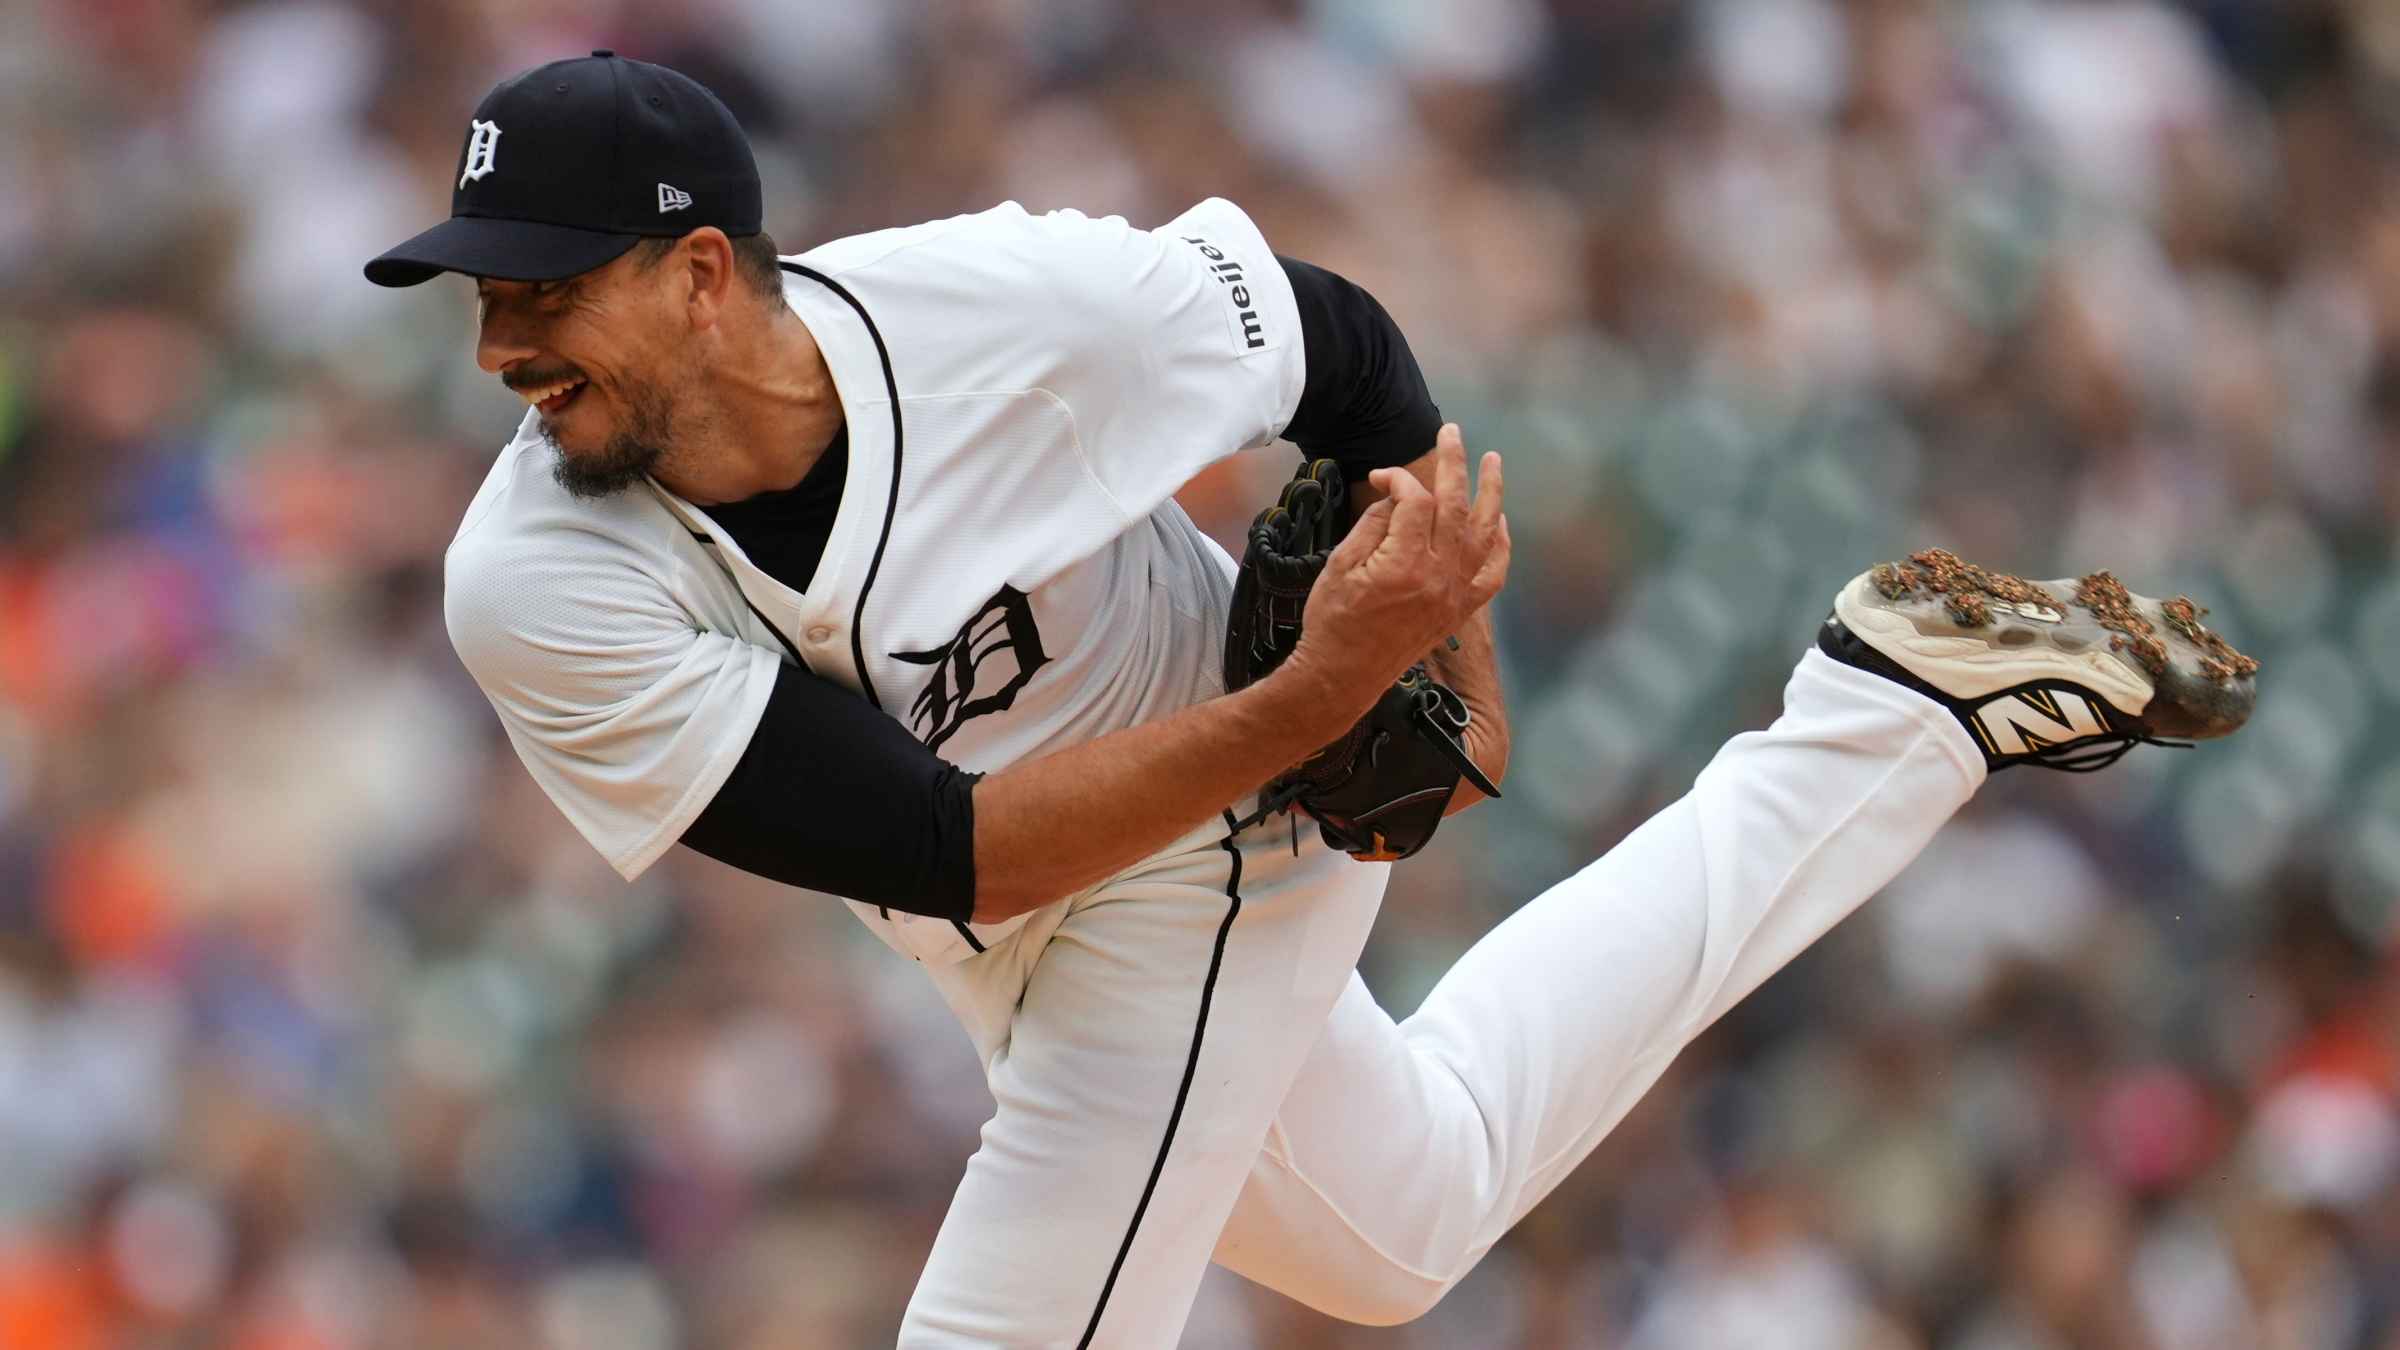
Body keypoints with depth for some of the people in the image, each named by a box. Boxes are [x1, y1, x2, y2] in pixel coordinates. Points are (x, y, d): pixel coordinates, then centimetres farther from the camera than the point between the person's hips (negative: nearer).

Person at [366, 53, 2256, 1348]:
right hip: (1005, 934, 4)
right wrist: (1318, 698, -41)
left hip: (1219, 854, -4)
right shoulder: (537, 588, -29)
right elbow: (945, 853, -33)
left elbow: (1341, 349, -11)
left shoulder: (1017, 313, -33)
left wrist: (1454, 673, -11)